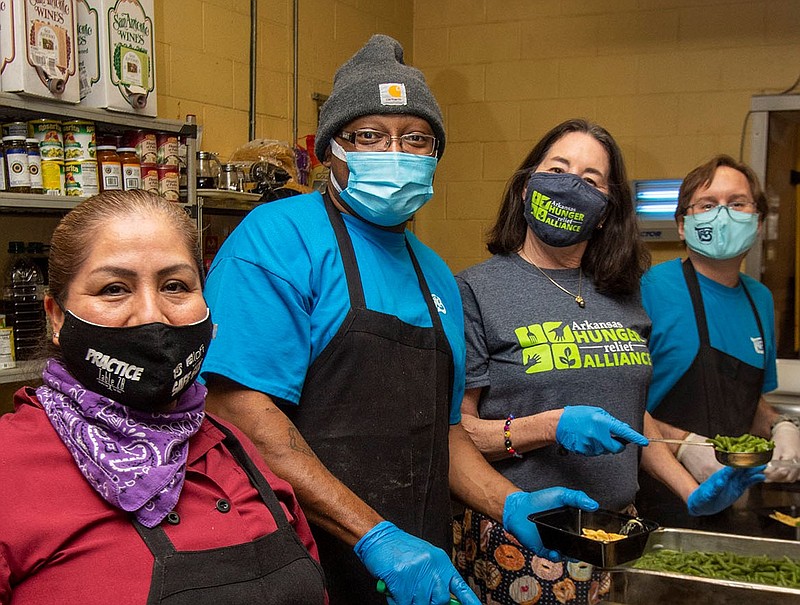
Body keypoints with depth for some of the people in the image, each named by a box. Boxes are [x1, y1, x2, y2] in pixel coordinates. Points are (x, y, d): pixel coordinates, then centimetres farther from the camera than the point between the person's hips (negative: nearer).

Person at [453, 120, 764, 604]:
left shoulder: (622, 296, 7)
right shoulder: (476, 290, -9)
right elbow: (456, 430, -12)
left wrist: (693, 492, 11)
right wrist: (550, 427, -24)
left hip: (616, 537, 5)